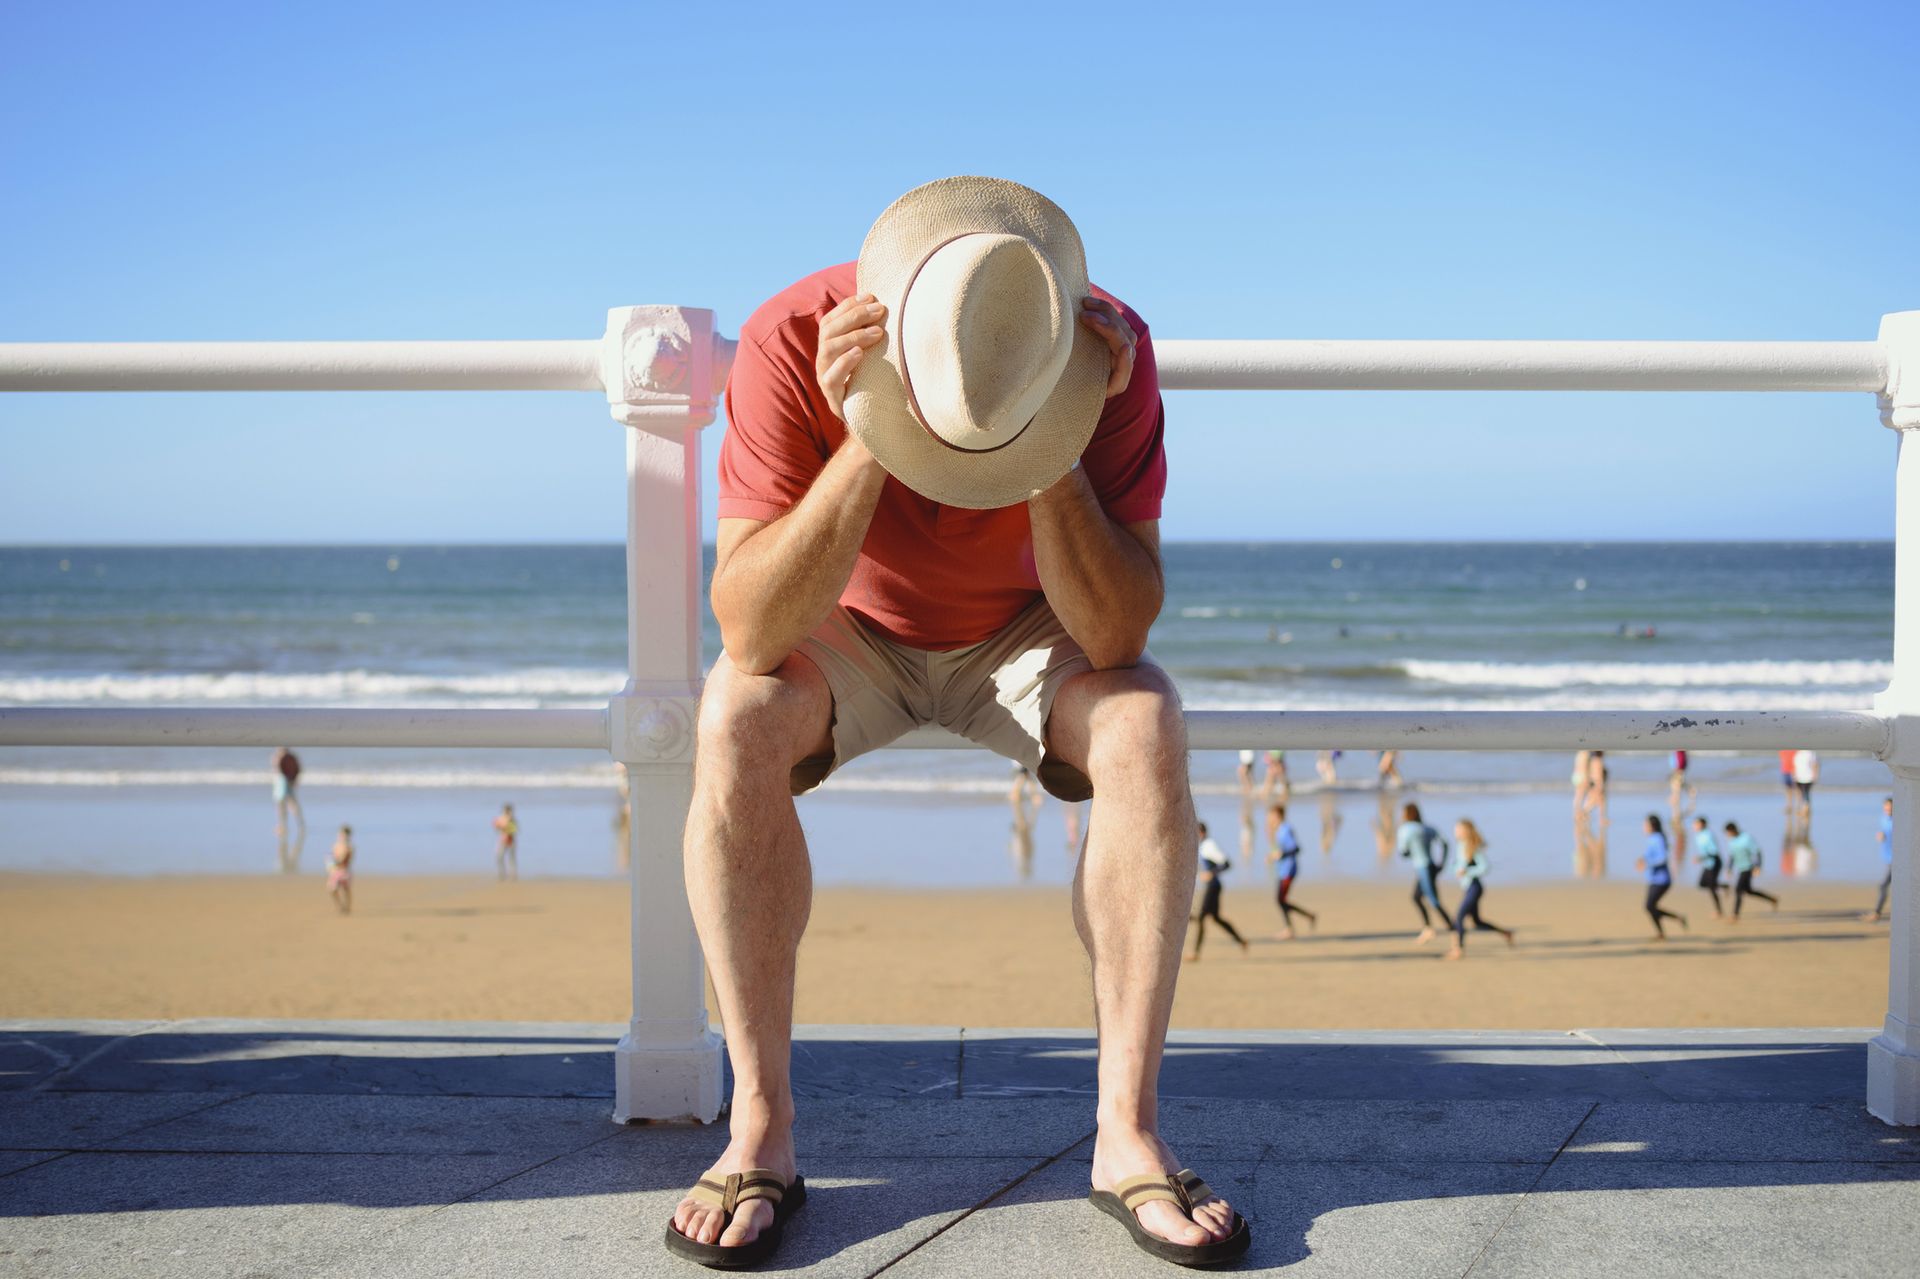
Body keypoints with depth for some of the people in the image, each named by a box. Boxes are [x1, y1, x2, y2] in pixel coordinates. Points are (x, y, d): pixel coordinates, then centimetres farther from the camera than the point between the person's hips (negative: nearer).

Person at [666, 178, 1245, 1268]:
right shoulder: (793, 342, -31)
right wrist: (869, 444, -46)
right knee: (735, 720, -32)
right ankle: (761, 1128, -22)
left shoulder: (1110, 350, -29)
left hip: (1025, 628, 1)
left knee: (1145, 726, -30)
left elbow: (1116, 636, -31)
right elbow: (751, 633, -35)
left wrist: (1052, 449, -43)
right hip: (847, 624, 0)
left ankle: (1128, 1132, -22)